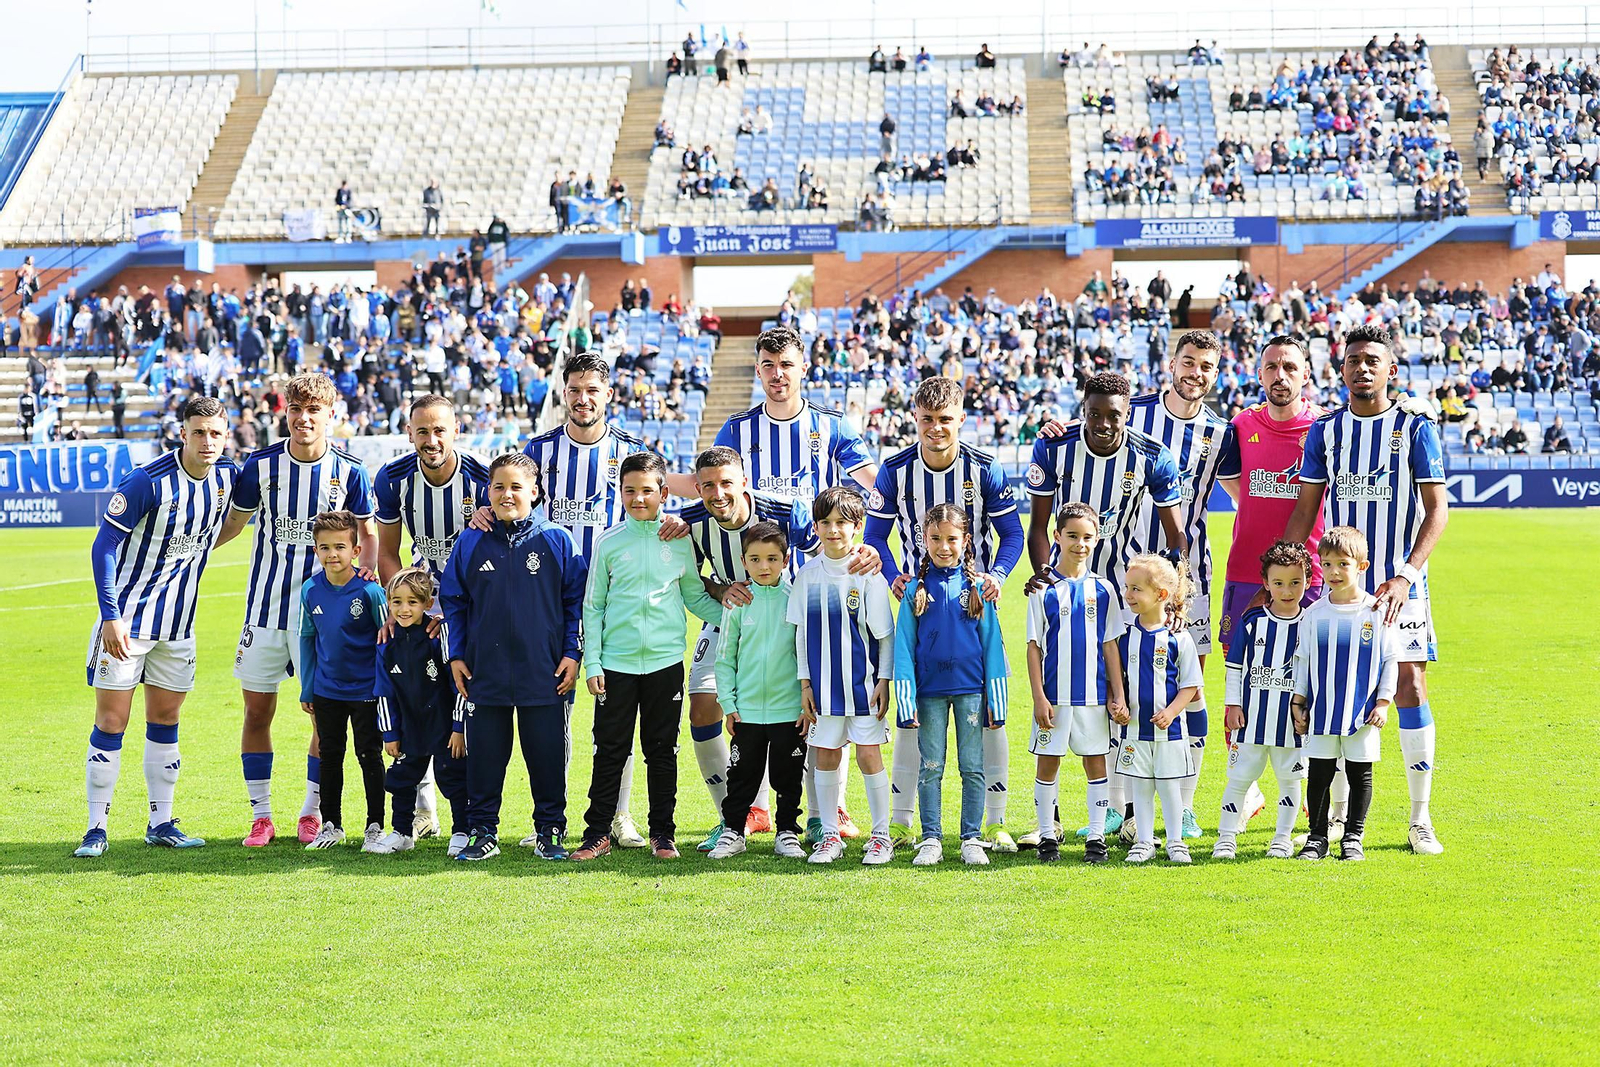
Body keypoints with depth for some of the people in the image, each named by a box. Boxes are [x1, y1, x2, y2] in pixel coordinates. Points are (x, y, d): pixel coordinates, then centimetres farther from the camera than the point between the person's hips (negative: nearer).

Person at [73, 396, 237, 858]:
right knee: (111, 721, -3)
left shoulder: (227, 475, -1)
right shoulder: (148, 481, -19)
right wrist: (111, 616, -21)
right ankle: (96, 828, 4)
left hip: (178, 622, 5)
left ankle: (161, 824, 19)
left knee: (165, 720, 11)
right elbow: (104, 545, -17)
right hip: (126, 621, -5)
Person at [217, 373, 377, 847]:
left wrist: (366, 568, -10)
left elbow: (368, 532, 8)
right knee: (257, 710, 3)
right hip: (266, 607, 1)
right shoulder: (260, 465, -2)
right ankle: (261, 815, 14)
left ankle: (312, 812, 15)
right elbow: (232, 523, 10)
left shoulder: (349, 471, -3)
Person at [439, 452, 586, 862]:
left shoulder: (557, 541, -1)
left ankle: (550, 832, 16)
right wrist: (455, 656, 6)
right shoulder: (470, 543, 4)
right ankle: (482, 832, 16)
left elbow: (576, 601, 4)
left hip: (543, 672, -1)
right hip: (484, 671, 2)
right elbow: (453, 602, 11)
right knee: (484, 753, 6)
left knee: (547, 754, 5)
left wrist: (572, 654, -1)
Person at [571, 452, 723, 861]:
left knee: (662, 750, 6)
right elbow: (593, 606, 5)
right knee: (610, 750, 2)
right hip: (616, 662, 0)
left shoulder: (679, 541, 4)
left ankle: (662, 833, 15)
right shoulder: (609, 543, 2)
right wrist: (591, 662, -1)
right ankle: (598, 832, 10)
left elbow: (695, 597, 13)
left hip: (665, 659, 1)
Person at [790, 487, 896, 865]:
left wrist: (884, 680, -6)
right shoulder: (807, 575, 4)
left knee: (869, 755, -2)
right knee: (826, 756, 7)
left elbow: (886, 633, -2)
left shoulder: (868, 575, -6)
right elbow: (802, 633, 10)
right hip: (823, 686, 3)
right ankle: (830, 836, 16)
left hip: (863, 683, -3)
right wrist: (805, 683, 6)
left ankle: (881, 836, 9)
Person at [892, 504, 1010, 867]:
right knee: (930, 767, 4)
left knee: (972, 767, 3)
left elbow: (992, 643, 4)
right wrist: (906, 699, -5)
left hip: (970, 688, 0)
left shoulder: (976, 587, 2)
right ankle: (931, 839, 10)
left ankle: (972, 839, 9)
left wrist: (995, 699, 1)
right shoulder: (916, 589, 2)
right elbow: (904, 646, 2)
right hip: (930, 690, 0)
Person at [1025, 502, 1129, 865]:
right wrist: (1039, 697, -7)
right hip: (1054, 694, -1)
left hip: (1094, 694, 1)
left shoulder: (1102, 589, 4)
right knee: (1047, 763, 3)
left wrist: (1119, 696, 1)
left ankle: (1096, 838, 11)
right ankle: (1047, 836, 13)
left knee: (1096, 763, 5)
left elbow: (1111, 645, 7)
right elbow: (1034, 646, -1)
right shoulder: (1044, 589, -1)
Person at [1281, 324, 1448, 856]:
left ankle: (1420, 818, 4)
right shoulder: (1325, 431, 7)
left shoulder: (1415, 429, -1)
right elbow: (1304, 512, 10)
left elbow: (1437, 508, -5)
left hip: (1399, 586, -2)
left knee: (1410, 689, -6)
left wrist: (1406, 574, -17)